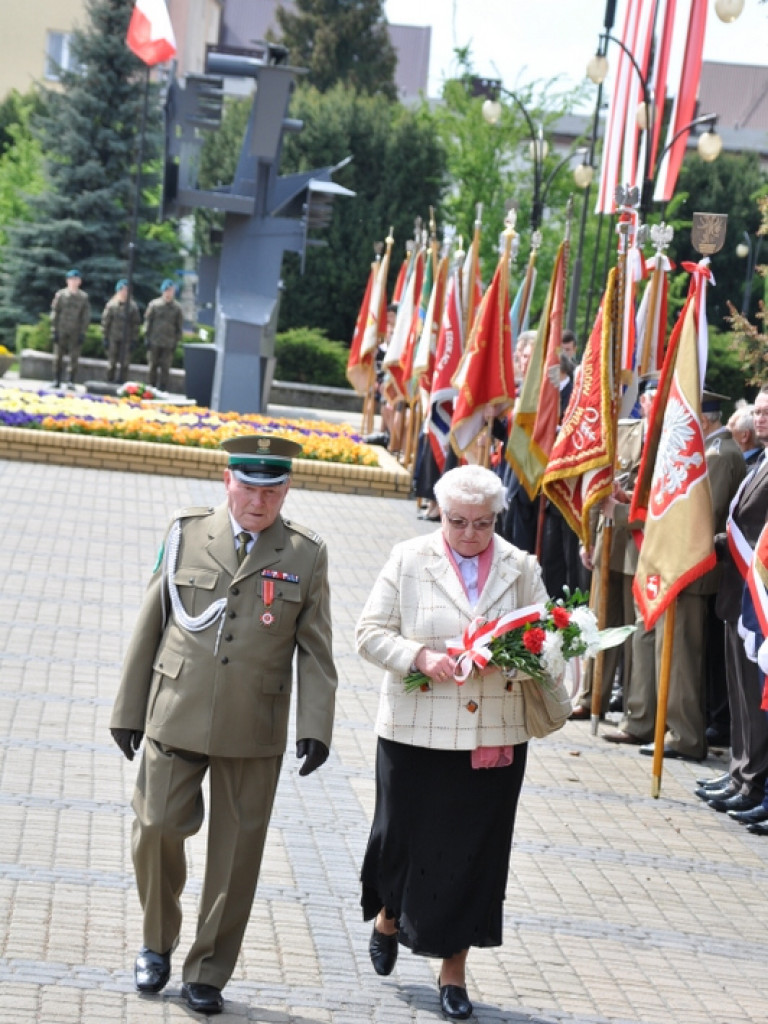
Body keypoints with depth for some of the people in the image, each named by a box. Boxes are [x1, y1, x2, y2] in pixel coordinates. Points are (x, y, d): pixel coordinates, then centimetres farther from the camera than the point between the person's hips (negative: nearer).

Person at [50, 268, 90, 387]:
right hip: (61, 331, 0)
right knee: (58, 356, 1)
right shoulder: (60, 295, 4)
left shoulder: (83, 297, 5)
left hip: (75, 333, 0)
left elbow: (86, 316, 5)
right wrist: (54, 330, -3)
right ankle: (57, 380, 7)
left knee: (74, 358, -3)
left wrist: (83, 333, -2)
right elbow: (54, 313, 4)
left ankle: (72, 382, 0)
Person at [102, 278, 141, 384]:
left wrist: (134, 339, 2)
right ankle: (110, 382, 13)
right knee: (112, 362, 4)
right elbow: (105, 321, 4)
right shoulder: (111, 305, 2)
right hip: (113, 339, 0)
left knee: (125, 363, -3)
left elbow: (136, 323, 7)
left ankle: (122, 382, 3)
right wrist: (105, 337, 0)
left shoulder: (133, 306, 4)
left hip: (126, 339, 0)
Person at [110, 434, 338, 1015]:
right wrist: (128, 709, 6)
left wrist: (315, 726, -9)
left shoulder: (306, 555, 1)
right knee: (156, 828, 1)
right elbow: (150, 627, 7)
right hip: (176, 719, 1)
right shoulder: (186, 535, 3)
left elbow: (314, 651, 1)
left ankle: (208, 973, 17)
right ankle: (158, 944, 26)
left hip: (255, 732, 0)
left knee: (237, 851, 4)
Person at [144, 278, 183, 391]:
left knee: (165, 367, -3)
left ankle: (163, 388, 2)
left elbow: (179, 326, 8)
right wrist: (147, 338, 0)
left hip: (169, 344, 0)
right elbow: (148, 321, 5)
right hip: (155, 342, 0)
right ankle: (152, 387, 16)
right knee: (153, 366, 7)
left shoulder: (177, 307, 4)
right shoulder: (154, 304, 2)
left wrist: (177, 341, 3)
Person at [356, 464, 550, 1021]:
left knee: (476, 851, 5)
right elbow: (372, 633, -2)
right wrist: (420, 656, -18)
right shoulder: (409, 561, -1)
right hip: (417, 733, -1)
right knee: (406, 835, 7)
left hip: (494, 738, 2)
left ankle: (454, 969, 17)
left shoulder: (520, 568, 5)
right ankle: (388, 917, 40)